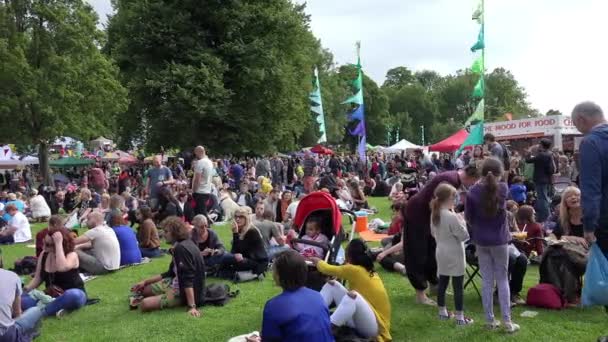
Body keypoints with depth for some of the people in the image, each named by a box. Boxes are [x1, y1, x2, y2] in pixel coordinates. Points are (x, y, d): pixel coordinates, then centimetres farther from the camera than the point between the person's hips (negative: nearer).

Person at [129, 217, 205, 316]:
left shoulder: (181, 248, -23)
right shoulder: (180, 246, 9)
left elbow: (188, 279, -30)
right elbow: (171, 273, 17)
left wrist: (192, 306, -35)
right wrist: (145, 282, 15)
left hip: (186, 292, -10)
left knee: (145, 304, -21)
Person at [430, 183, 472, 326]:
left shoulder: (434, 214, 2)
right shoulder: (452, 216, -22)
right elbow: (464, 235, -16)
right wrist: (462, 222, -3)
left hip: (441, 253, 8)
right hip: (454, 255, -7)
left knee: (442, 283, 15)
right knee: (458, 286, 0)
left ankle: (442, 312, 25)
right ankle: (460, 317, 5)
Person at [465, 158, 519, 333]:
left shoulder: (473, 192, -11)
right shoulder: (503, 188, -11)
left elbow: (468, 217, -2)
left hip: (481, 241, 1)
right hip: (499, 240, -1)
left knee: (487, 281, 9)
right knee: (502, 280, 9)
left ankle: (490, 320, 16)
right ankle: (507, 321, 9)